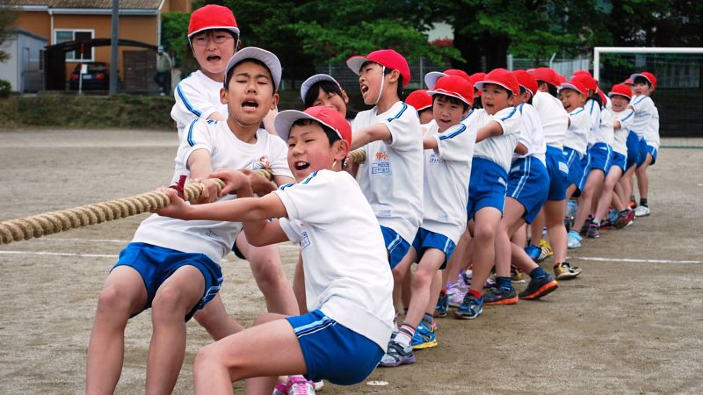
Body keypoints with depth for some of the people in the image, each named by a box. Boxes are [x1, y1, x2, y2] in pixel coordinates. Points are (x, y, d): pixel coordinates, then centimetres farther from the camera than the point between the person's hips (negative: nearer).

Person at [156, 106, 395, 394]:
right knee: (265, 325, 39)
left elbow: (259, 210, -7)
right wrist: (244, 189, 11)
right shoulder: (313, 207, 28)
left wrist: (188, 211, -7)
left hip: (347, 327, -11)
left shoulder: (333, 182, -1)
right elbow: (259, 235, 27)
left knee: (212, 358, -20)